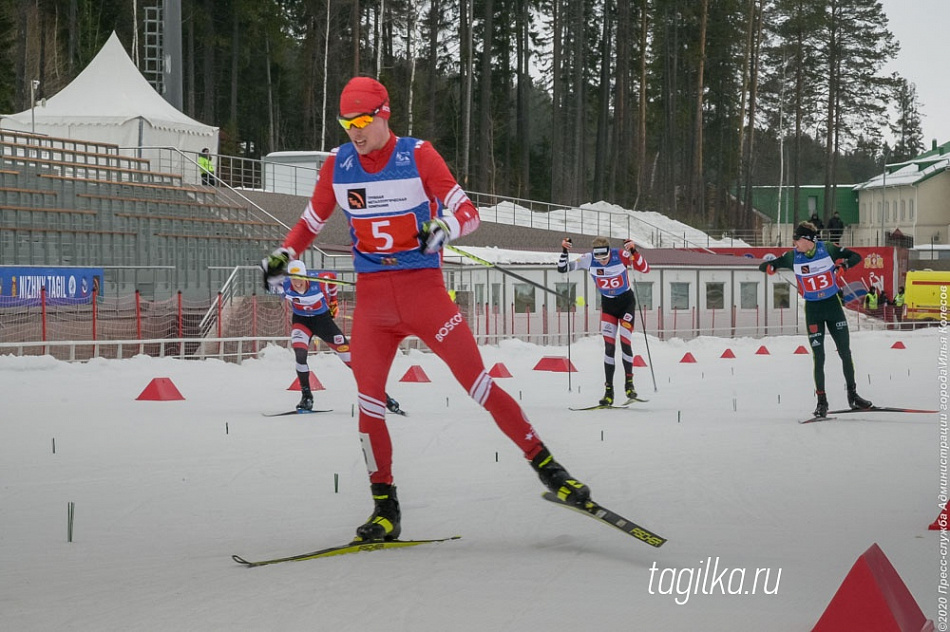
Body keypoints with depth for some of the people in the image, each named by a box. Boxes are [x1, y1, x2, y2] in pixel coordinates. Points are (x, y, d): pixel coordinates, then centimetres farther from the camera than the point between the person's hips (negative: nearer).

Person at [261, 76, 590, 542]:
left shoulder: (418, 156, -7)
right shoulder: (338, 166, 3)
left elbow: (468, 213, -10)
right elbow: (312, 219, 19)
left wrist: (444, 227, -31)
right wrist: (283, 254, 5)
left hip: (423, 289, -3)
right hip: (371, 296, 3)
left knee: (477, 384, -8)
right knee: (369, 400, -2)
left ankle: (546, 466, 2)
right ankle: (385, 509, 9)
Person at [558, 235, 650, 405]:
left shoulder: (621, 255, -23)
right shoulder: (589, 259, -17)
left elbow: (645, 269, -26)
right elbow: (563, 269, -13)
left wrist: (634, 252, -40)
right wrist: (564, 251, -29)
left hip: (627, 302, -2)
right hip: (608, 304, 2)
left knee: (625, 343, -12)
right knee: (609, 346, -6)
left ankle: (629, 382, 7)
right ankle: (609, 391, -3)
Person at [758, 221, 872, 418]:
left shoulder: (827, 250, -10)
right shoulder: (793, 257, -7)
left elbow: (856, 257, -6)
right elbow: (764, 266, -1)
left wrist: (844, 264, -27)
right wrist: (769, 266, -25)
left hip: (833, 305, 0)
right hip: (812, 309, 0)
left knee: (845, 352, 5)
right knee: (818, 357, -3)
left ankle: (852, 395, 19)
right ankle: (821, 401, 4)